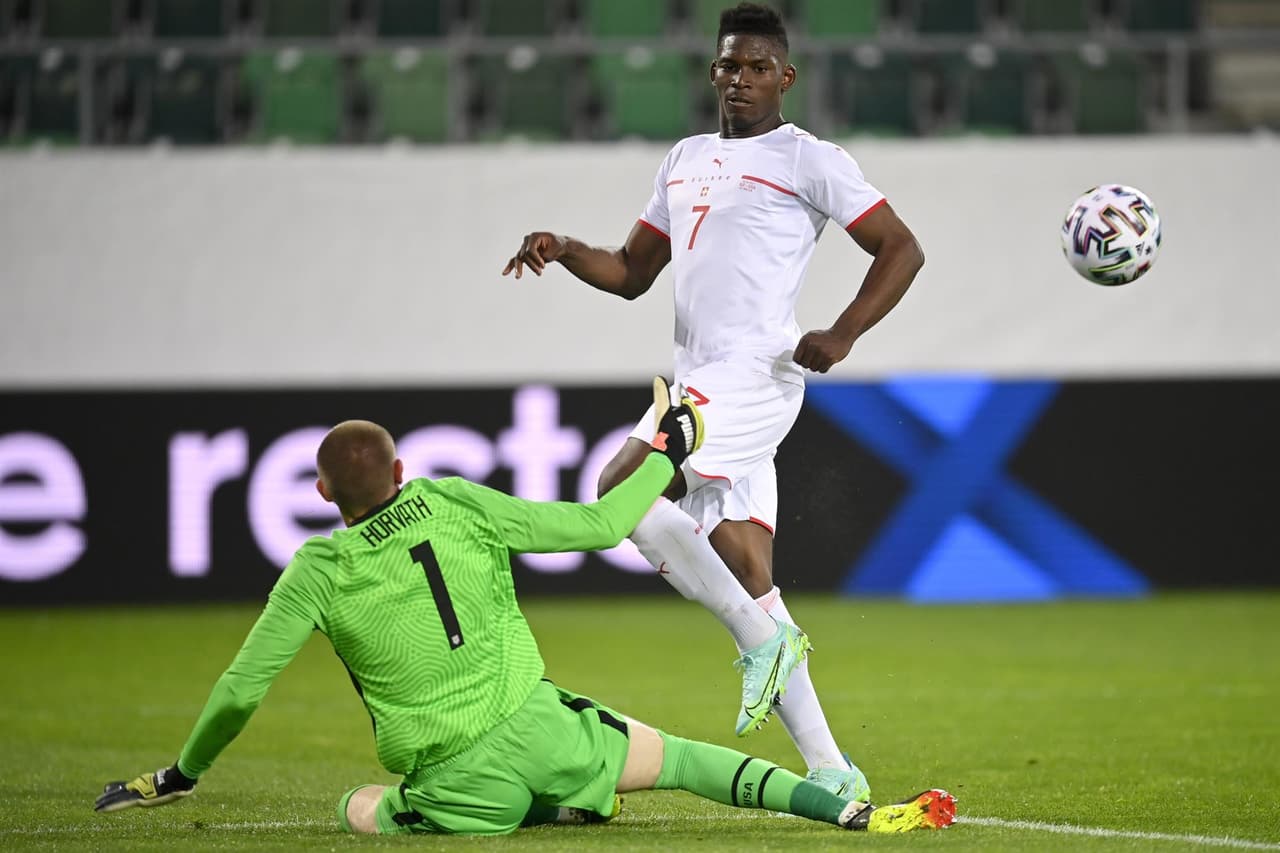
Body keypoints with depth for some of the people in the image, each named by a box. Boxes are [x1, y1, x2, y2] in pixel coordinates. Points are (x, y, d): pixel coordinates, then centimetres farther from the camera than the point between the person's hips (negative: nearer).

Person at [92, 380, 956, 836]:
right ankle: (853, 814, 3)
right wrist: (667, 454, 19)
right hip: (539, 729, 2)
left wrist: (180, 775, 14)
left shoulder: (317, 575, -2)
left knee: (359, 808, 24)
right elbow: (598, 526, 4)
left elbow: (240, 689, -1)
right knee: (675, 755, 19)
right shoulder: (455, 507, 1)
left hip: (456, 787, -2)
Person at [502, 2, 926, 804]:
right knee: (742, 570, 2)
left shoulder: (809, 161, -1)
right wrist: (563, 249, 8)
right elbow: (633, 271, 26)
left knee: (622, 488, -22)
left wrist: (841, 334, -14)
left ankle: (762, 636, -12)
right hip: (698, 380, 8)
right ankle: (830, 769, 2)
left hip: (754, 371, -8)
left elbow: (902, 250, -2)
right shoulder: (688, 159, 21)